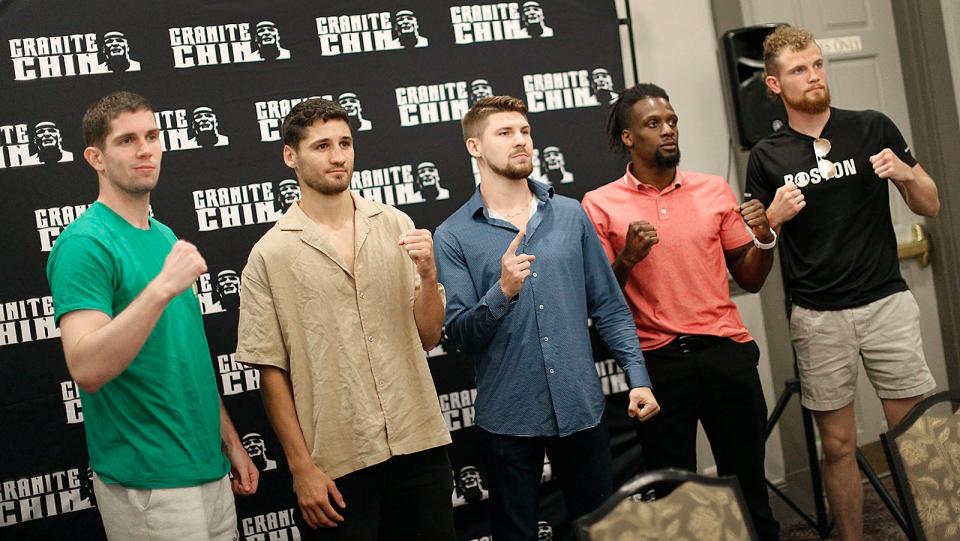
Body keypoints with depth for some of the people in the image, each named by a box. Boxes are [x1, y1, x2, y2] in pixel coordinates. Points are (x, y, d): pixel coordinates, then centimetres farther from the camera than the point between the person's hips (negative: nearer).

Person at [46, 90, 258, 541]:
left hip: (210, 469, 8)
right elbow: (87, 370, -25)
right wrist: (162, 288, -32)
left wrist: (231, 442, 15)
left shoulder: (164, 236, 11)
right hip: (148, 483, -7)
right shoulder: (84, 244, -14)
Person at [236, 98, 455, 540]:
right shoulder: (270, 255, -5)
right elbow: (272, 371, -4)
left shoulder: (395, 225, 4)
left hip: (419, 443, 3)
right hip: (338, 461, -3)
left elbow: (427, 337, 6)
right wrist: (301, 467, -6)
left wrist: (427, 272, -11)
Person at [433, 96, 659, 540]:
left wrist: (638, 378, 0)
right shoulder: (454, 236, -5)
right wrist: (502, 292, -26)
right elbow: (459, 334, -10)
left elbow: (609, 307, 7)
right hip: (509, 417, -2)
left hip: (581, 407, 3)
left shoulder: (570, 215, 5)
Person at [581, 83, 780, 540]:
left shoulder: (714, 190, 8)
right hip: (659, 361, -2)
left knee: (747, 481, 8)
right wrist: (628, 258, -16)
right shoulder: (600, 205, 0)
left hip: (727, 352, 2)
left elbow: (750, 280, 12)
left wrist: (764, 238, -6)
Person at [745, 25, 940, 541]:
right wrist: (773, 217, -12)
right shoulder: (767, 157, 4)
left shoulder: (873, 129, 3)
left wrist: (907, 174, -12)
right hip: (817, 318, 0)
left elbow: (930, 206, 9)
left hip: (886, 303, 0)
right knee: (838, 446, 6)